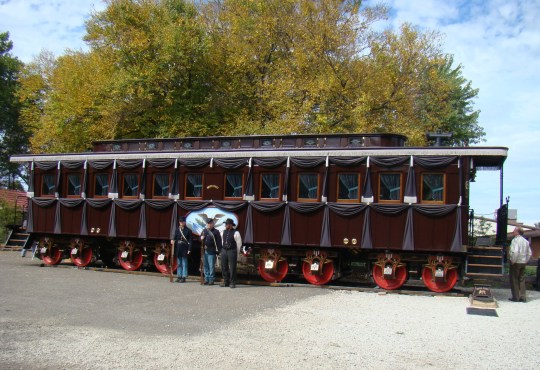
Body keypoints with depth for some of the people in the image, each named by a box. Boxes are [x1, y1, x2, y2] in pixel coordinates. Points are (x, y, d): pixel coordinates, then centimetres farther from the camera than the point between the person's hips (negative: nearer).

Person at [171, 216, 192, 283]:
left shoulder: (188, 230, -2)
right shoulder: (177, 230, 8)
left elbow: (190, 240, -4)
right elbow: (175, 238, 11)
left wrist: (189, 249, -10)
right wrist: (172, 241, -10)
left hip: (184, 249, -4)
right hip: (178, 249, 4)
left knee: (184, 263, -1)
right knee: (179, 263, 10)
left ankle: (183, 277, 3)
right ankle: (179, 276, 16)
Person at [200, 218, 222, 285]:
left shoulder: (216, 232, -3)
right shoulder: (204, 231, 14)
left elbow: (219, 242, -7)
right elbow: (200, 238, 25)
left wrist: (218, 251, -13)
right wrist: (201, 238, 1)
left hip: (211, 251, -6)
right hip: (204, 251, 6)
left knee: (211, 266, -4)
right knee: (205, 265, 11)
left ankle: (211, 280, 2)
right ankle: (206, 279, 18)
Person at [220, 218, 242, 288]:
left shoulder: (236, 233, -7)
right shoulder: (223, 232, 9)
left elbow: (239, 243, -3)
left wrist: (237, 253, 0)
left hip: (232, 251, -6)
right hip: (224, 251, 6)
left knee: (232, 268, -3)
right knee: (224, 267, 8)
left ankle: (232, 283, 4)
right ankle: (226, 282, 17)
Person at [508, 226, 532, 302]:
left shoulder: (515, 240, -15)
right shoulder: (526, 241, 11)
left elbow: (515, 251, -27)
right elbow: (529, 253, 15)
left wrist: (513, 261, -17)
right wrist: (526, 261, 16)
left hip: (516, 263, -7)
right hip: (523, 263, 7)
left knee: (514, 280, 2)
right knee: (522, 280, 12)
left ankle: (516, 297, 4)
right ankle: (523, 297, 12)